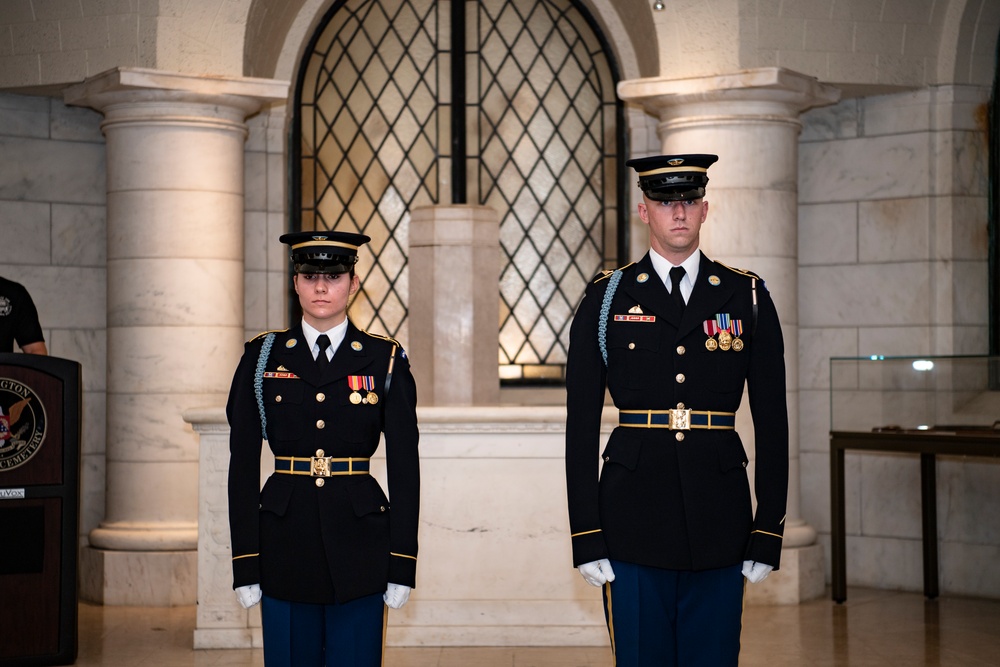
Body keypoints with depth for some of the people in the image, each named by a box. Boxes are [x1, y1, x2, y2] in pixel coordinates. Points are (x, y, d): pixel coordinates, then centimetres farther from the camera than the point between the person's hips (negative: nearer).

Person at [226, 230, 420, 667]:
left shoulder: (384, 361, 3)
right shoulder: (262, 357, 4)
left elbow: (404, 467, 2)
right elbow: (242, 466, 3)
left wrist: (402, 566, -3)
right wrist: (245, 565, -2)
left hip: (358, 544, -1)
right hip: (285, 544, 1)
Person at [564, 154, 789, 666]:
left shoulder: (748, 299, 6)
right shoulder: (605, 300, 3)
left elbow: (772, 421, 6)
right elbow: (581, 426, 2)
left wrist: (769, 532, 1)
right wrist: (586, 537, -4)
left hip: (719, 517, 1)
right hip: (634, 523, -1)